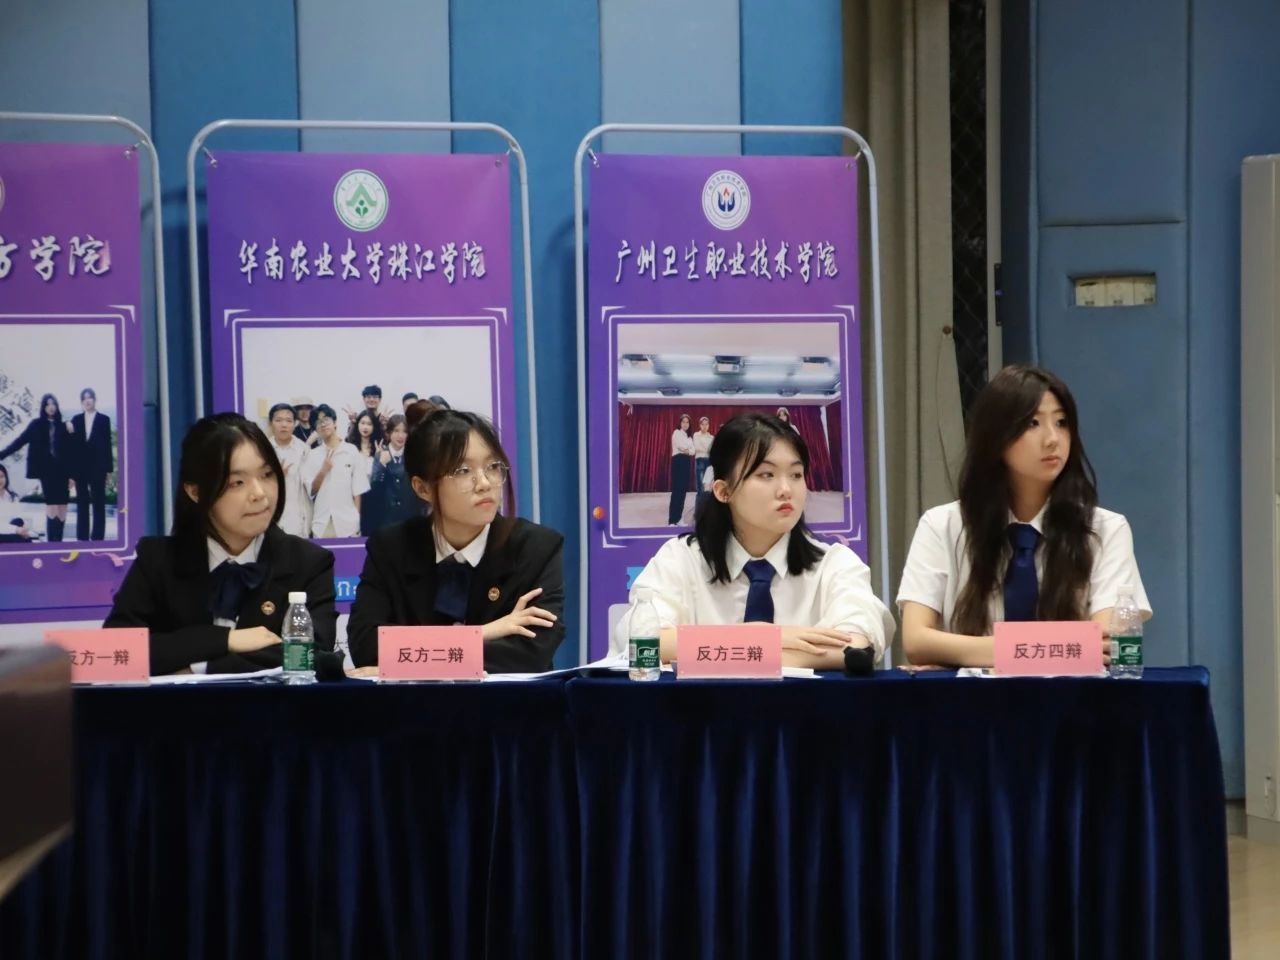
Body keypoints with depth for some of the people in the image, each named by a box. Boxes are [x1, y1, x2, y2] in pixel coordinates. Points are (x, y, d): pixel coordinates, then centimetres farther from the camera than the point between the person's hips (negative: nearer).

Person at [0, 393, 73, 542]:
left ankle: (58, 542, 5)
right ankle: (52, 543, -10)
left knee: (62, 508, -1)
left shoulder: (63, 426, 8)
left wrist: (71, 475, 1)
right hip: (46, 470, -2)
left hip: (61, 470, 2)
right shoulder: (36, 425, 4)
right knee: (51, 506, -10)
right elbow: (20, 441, 2)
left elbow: (69, 452, 6)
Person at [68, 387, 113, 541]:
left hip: (98, 466, -3)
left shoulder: (104, 419, 3)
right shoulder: (76, 419, 9)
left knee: (98, 502, 0)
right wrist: (70, 432, -15)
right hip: (80, 466, 3)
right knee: (82, 501, 5)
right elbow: (73, 443, 6)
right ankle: (82, 537, 9)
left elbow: (107, 444, 0)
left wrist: (109, 468, -3)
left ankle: (97, 536, 1)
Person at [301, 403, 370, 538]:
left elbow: (357, 489, 4)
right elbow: (310, 491, 4)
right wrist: (323, 471, -11)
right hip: (321, 523, 1)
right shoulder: (312, 455, 7)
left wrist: (357, 519, 1)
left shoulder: (351, 451, 2)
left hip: (348, 522, -1)